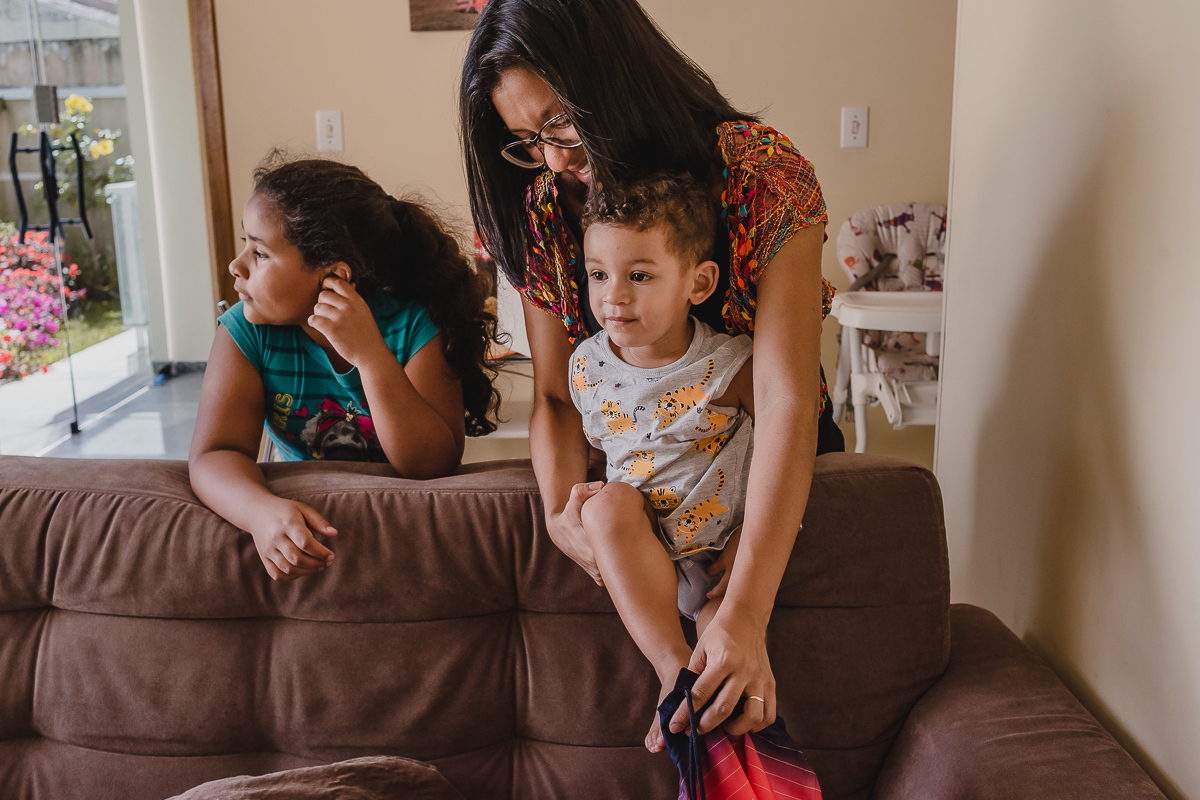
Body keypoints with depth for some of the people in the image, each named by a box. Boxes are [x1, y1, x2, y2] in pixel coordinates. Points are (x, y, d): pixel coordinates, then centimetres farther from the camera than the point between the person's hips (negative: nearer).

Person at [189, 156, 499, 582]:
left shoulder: (415, 328, -11)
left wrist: (372, 357, -28)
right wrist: (263, 511, -34)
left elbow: (434, 466, -17)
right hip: (306, 515, 2)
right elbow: (214, 455, -12)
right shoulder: (245, 332, -4)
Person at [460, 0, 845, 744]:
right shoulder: (544, 208, -13)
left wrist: (744, 615, -42)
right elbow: (556, 396, -7)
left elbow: (787, 403, -34)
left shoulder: (764, 174, -26)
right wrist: (560, 510, -29)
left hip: (775, 464, -2)